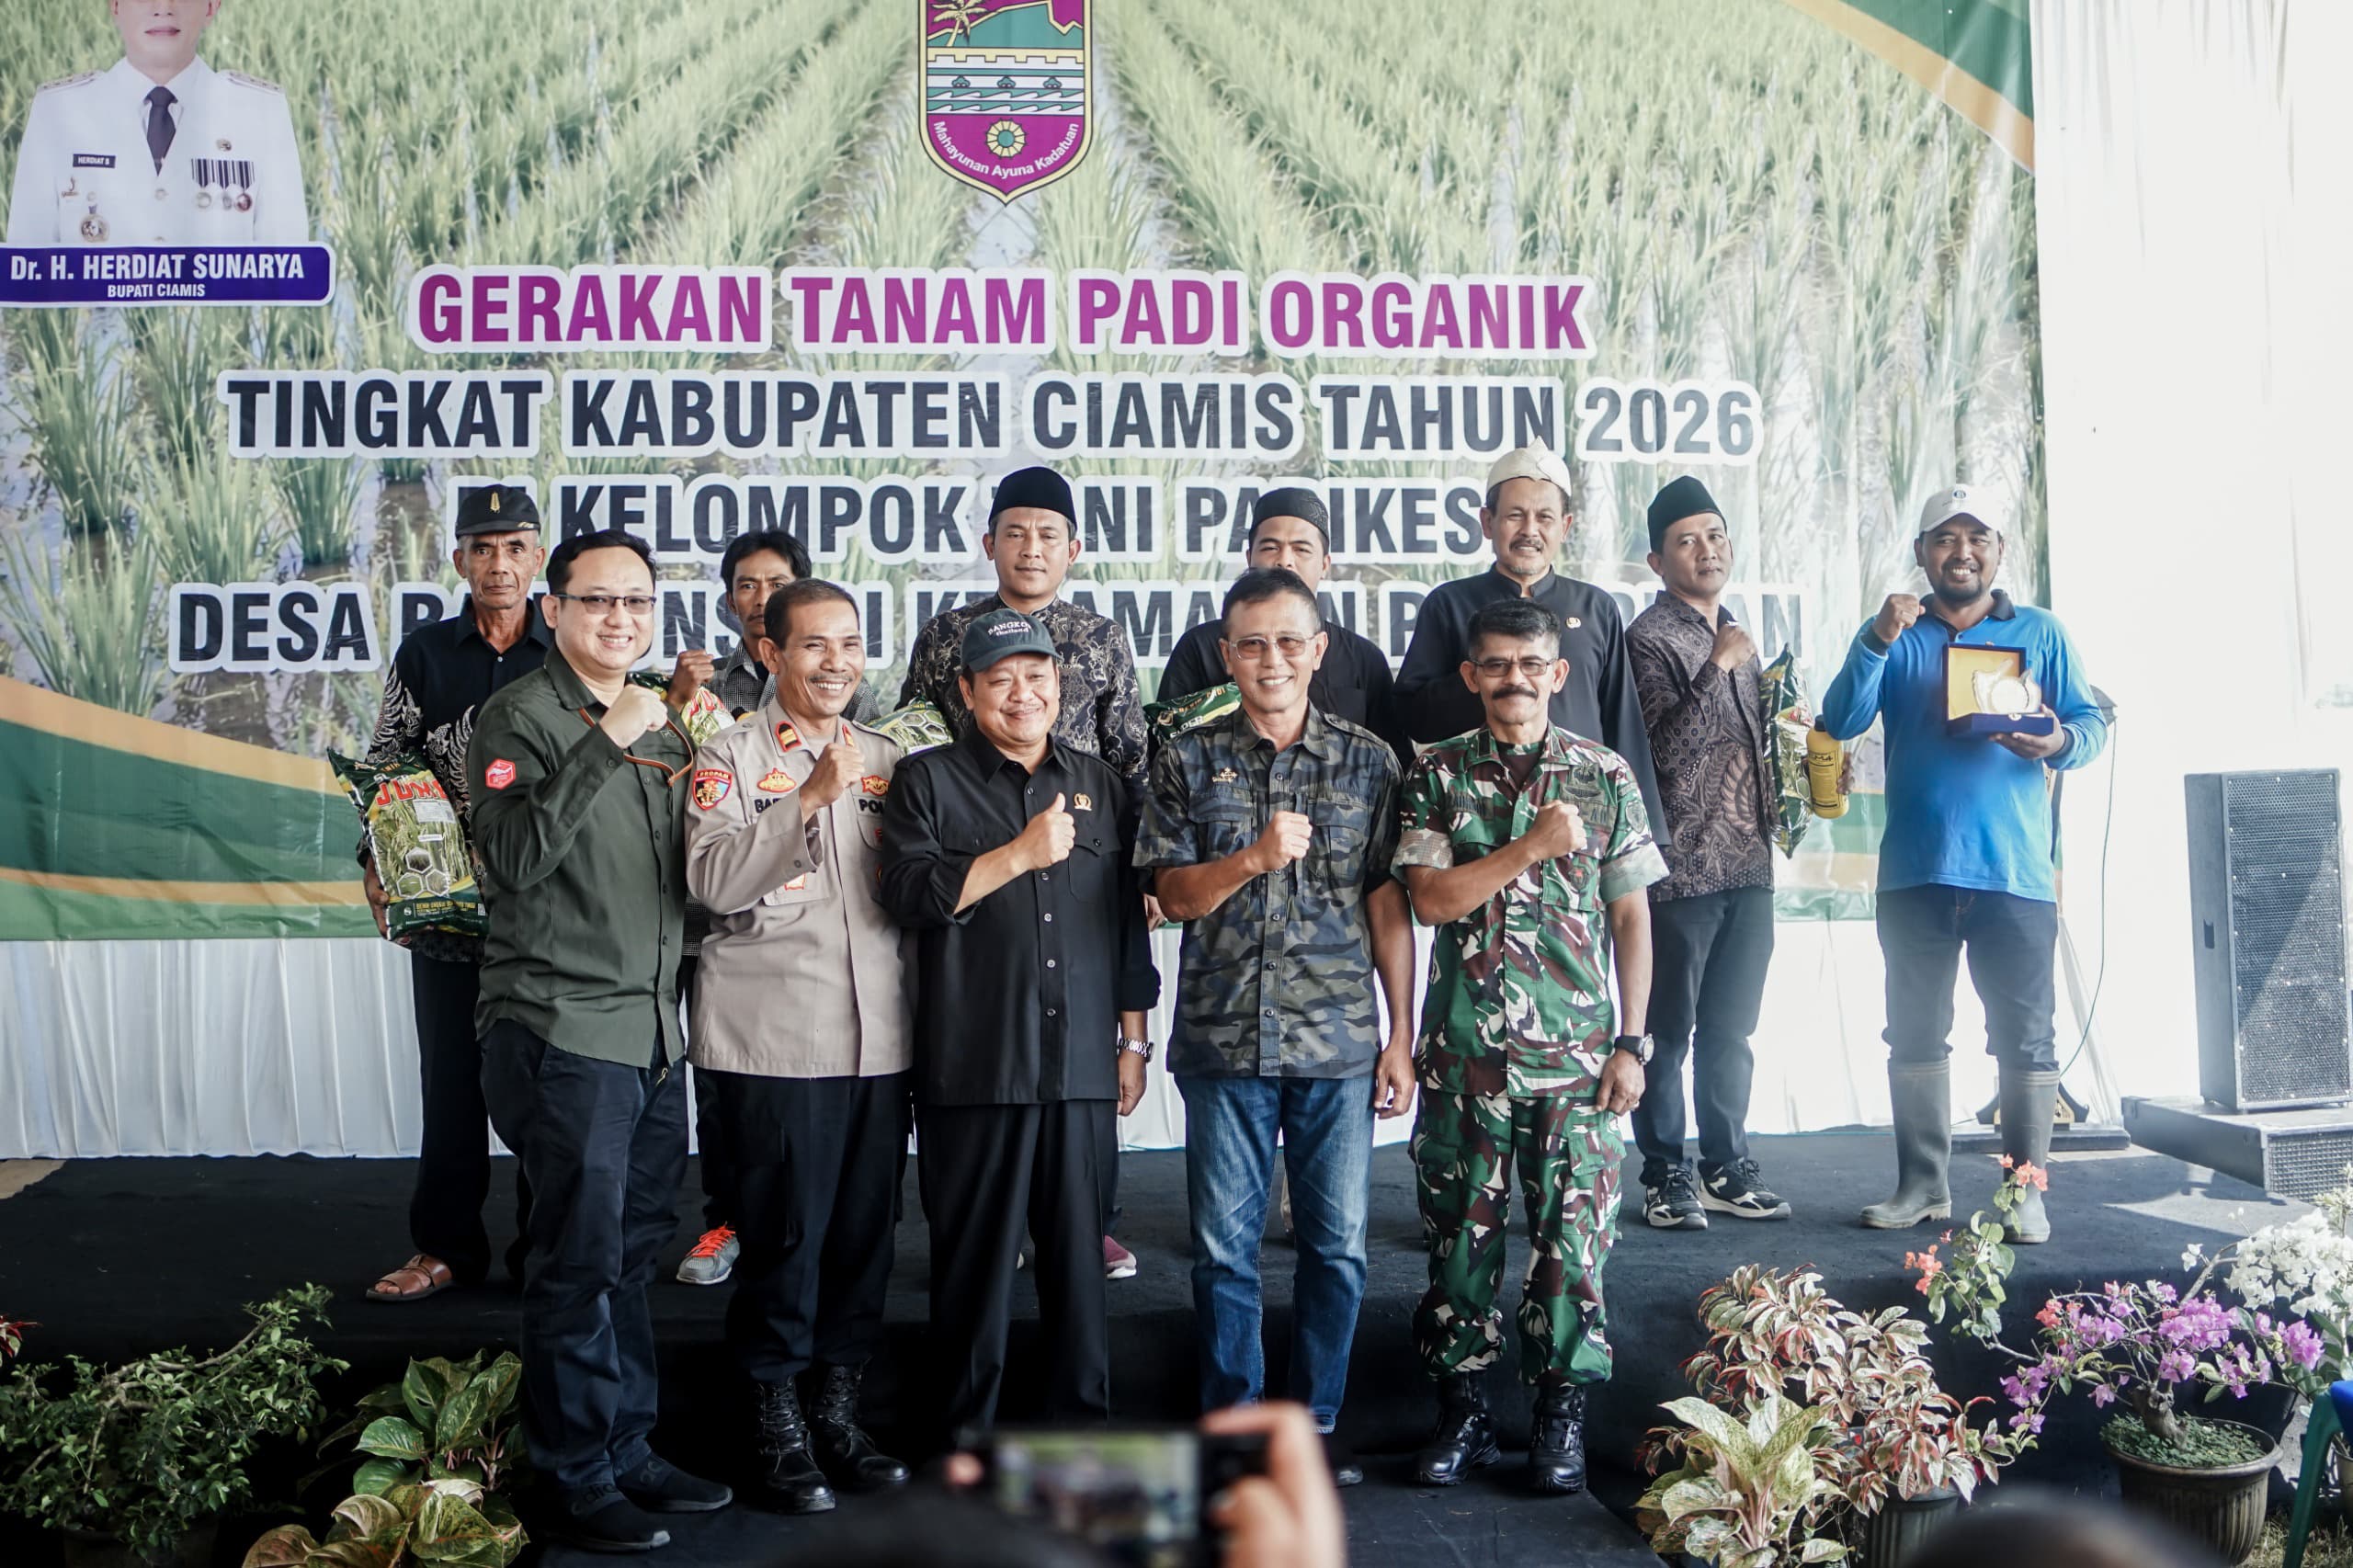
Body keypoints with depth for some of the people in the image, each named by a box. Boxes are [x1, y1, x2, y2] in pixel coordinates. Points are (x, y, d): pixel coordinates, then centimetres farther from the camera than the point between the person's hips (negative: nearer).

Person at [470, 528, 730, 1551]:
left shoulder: (663, 724, 16)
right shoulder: (520, 717, -5)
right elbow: (516, 858, -19)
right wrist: (607, 743, -22)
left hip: (652, 1032, 7)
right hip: (562, 1032, -7)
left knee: (635, 1255, 14)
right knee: (581, 1263, -1)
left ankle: (628, 1452, 26)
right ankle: (577, 1484, 12)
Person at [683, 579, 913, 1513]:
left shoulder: (885, 759, 15)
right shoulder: (732, 755, 1)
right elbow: (713, 879, -14)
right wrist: (811, 795, -20)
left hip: (878, 1038, 5)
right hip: (772, 1040, -4)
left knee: (864, 1231, 10)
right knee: (783, 1235, 1)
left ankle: (838, 1413, 26)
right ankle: (779, 1429, 17)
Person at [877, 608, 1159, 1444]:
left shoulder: (1101, 784, 16)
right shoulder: (928, 780, 6)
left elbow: (1130, 915, 16)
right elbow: (909, 891, -9)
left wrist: (1133, 1038, 13)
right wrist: (1022, 853, -12)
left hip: (1083, 1061, 3)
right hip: (973, 1062, -2)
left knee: (1079, 1245, 7)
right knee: (974, 1247, 5)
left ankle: (1083, 1411, 20)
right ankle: (968, 1424, 19)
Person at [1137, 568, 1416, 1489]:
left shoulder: (1367, 761, 5)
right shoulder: (1188, 761, 4)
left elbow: (1389, 906, 4)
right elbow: (1176, 895, 1)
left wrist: (1402, 1037, 2)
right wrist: (1254, 858, -18)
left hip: (1340, 1039, 0)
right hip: (1224, 1039, 0)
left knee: (1338, 1243, 6)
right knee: (1224, 1246, 6)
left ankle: (1317, 1421, 23)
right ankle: (1232, 1422, 21)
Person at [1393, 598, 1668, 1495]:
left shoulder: (1604, 777, 4)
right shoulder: (1438, 775, 4)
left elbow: (1631, 918, 5)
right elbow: (1429, 899, -7)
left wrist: (1631, 1042, 0)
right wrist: (1535, 847, -13)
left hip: (1576, 1055, 0)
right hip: (1464, 1053, 0)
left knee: (1573, 1236, 2)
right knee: (1461, 1233, 7)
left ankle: (1561, 1415, 17)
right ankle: (1463, 1409, 20)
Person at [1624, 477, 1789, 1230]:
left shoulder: (1735, 634, 17)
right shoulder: (1650, 638, -8)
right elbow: (1663, 748, -18)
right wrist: (1716, 668, -23)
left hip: (1749, 864, 7)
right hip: (1683, 865, -7)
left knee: (1730, 1028, 13)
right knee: (1668, 1030, 2)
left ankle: (1727, 1167, 22)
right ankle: (1665, 1175, 11)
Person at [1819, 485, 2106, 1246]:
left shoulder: (2040, 631, 8)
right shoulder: (1894, 635, 8)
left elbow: (2092, 720, 6)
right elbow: (1841, 721, -4)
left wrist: (2062, 743, -17)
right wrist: (1876, 641, -19)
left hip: (2014, 870, -1)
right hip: (1915, 870, 1)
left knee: (2025, 1035, 0)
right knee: (1915, 1033, 7)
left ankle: (2026, 1191, 9)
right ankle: (1922, 1184, 17)